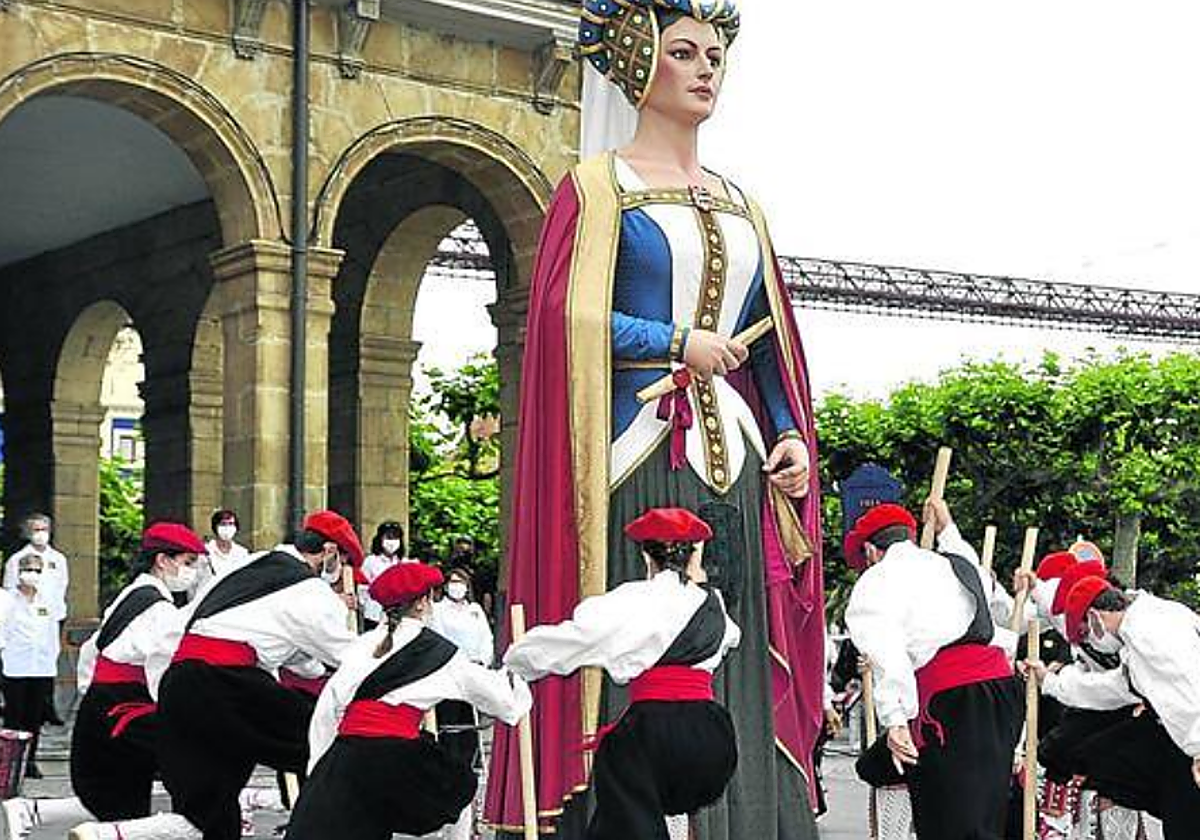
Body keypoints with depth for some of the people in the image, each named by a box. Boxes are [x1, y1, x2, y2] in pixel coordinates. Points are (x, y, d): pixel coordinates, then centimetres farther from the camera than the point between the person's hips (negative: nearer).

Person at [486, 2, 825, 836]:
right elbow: (566, 315, -9)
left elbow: (770, 340, 19)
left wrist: (791, 435, 6)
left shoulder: (739, 203, 20)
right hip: (637, 461, -5)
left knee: (737, 674, 3)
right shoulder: (598, 185, 3)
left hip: (733, 465, 6)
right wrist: (676, 344, -11)